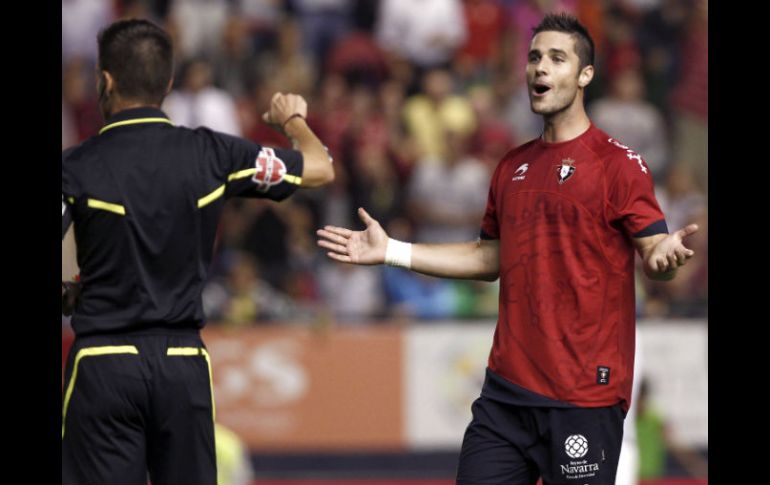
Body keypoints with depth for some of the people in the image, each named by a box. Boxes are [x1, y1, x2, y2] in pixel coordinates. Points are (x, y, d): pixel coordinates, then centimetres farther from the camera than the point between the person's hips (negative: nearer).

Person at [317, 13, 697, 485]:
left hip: (587, 395, -6)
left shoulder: (618, 163, -6)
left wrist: (664, 256, -36)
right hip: (508, 389, 6)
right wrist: (392, 251, 22)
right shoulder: (513, 167, 15)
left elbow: (655, 249, -12)